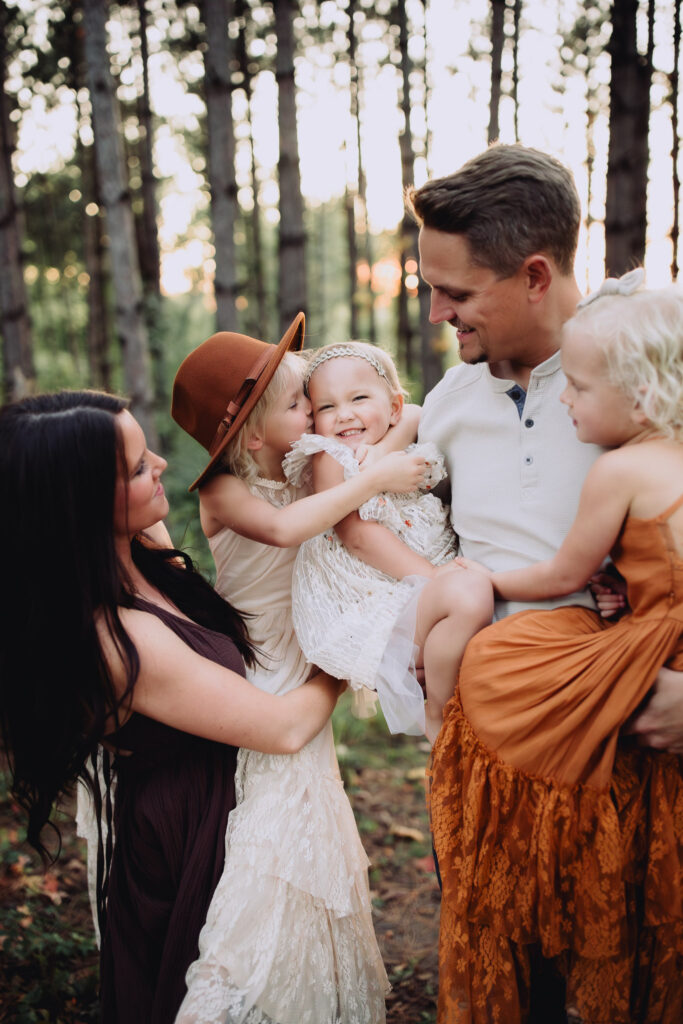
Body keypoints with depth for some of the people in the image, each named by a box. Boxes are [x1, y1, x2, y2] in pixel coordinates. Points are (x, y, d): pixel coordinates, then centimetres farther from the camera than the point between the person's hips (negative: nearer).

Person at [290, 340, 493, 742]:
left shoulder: (420, 458, 14)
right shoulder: (332, 459, -4)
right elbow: (358, 535, -14)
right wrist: (434, 575, -21)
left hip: (430, 597, 8)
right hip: (374, 610, -8)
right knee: (471, 593, -30)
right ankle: (438, 712, -8)